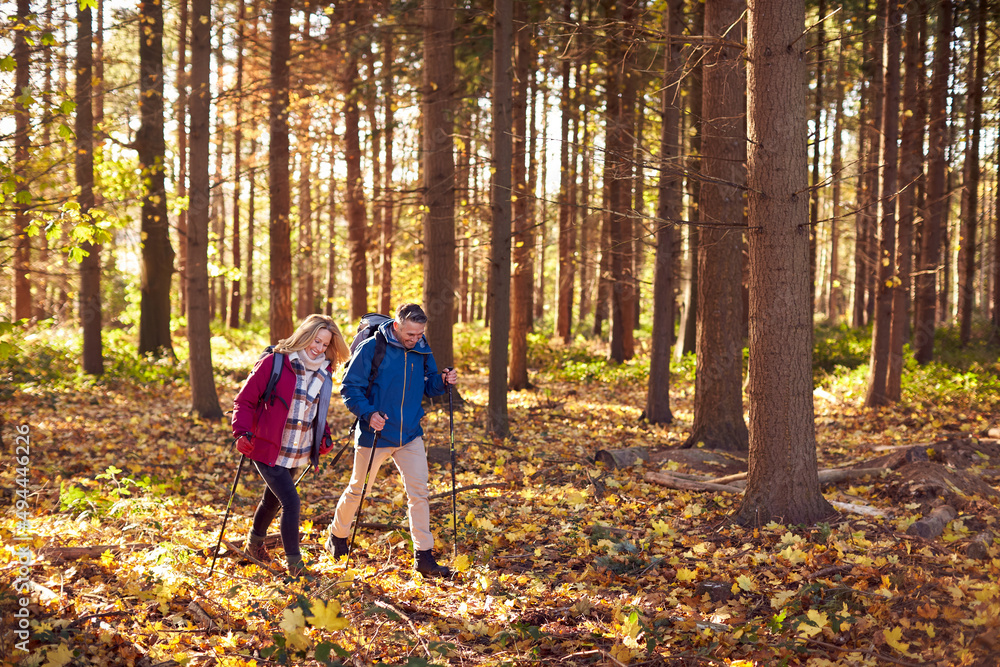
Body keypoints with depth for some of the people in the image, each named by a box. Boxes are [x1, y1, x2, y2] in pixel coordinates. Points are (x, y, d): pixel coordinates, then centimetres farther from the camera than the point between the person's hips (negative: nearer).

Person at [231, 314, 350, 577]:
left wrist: (325, 436, 7)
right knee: (291, 502, -13)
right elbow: (245, 400, -9)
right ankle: (294, 563, -1)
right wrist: (243, 432, -22)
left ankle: (255, 542, 48)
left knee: (273, 500, 22)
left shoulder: (324, 374, 6)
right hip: (267, 449, -6)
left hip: (296, 455, 6)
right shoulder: (274, 363, -12)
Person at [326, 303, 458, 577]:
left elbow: (427, 387, 11)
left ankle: (424, 556, 2)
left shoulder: (422, 350, 1)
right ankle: (337, 536, 38)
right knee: (357, 490, 13)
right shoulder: (371, 348, -14)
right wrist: (368, 413, -25)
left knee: (419, 491, -4)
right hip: (374, 434, -3)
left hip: (411, 435, 3)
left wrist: (443, 381, -11)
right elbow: (349, 388, -11)